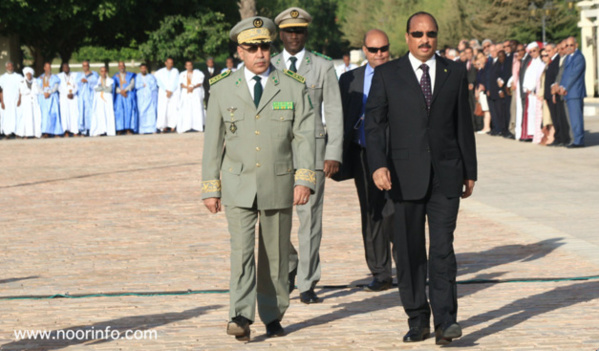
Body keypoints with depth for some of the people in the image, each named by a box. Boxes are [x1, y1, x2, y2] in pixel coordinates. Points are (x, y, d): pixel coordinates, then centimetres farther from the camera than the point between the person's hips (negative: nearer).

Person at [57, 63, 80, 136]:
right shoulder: (59, 76, 10)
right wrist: (67, 94, -9)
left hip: (73, 96, 1)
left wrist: (72, 93, -11)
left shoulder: (74, 76, 15)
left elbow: (76, 86, 7)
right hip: (63, 96, -1)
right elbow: (59, 88, 3)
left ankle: (75, 131, -14)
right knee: (65, 113, -12)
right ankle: (66, 131, -16)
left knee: (74, 113, -11)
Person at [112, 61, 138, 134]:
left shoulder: (130, 75, 13)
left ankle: (129, 130, -18)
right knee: (119, 111, -12)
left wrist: (125, 90, -16)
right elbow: (114, 87, 4)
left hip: (129, 95, -1)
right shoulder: (115, 77, 16)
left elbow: (132, 84, -1)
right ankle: (119, 130, -16)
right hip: (119, 96, 1)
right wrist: (120, 92, -13)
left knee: (129, 111, -14)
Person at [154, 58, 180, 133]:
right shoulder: (160, 72, 8)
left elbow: (175, 82, 2)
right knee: (163, 109, -12)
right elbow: (159, 82, 1)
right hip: (163, 92, 0)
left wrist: (171, 91, -8)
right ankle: (163, 126, -14)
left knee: (173, 109, -12)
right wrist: (166, 90, -7)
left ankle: (172, 126, -13)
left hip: (174, 92, 0)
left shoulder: (175, 71, 8)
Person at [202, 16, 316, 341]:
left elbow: (304, 137, -3)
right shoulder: (223, 88, 3)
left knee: (275, 253, 8)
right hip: (238, 186, -1)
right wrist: (210, 188, 1)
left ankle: (273, 316, 20)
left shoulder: (293, 88, 1)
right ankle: (241, 317, -21)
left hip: (278, 186, 1)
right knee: (241, 250, -13)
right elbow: (213, 141, 5)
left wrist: (304, 180, -14)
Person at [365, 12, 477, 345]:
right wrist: (378, 165, -15)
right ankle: (418, 321, 15)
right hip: (406, 176, 0)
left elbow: (464, 124, 11)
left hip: (446, 175, 0)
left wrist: (470, 172, 10)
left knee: (443, 248, -9)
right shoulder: (387, 75, 4)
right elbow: (374, 124, -1)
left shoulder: (455, 72, 8)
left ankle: (445, 321, -11)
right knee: (409, 252, 5)